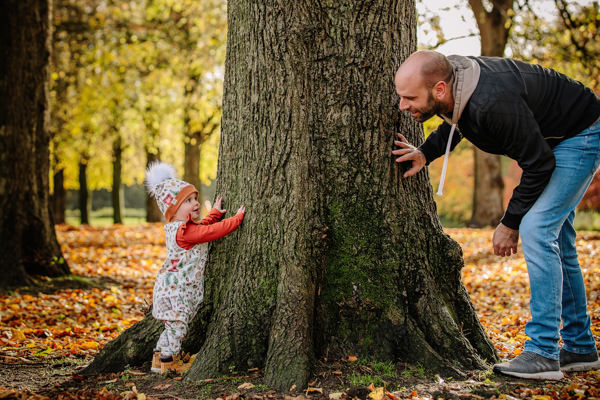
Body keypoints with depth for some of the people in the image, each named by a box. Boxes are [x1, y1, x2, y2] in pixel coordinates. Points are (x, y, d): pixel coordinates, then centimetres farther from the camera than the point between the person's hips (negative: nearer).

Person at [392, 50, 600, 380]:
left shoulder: (493, 103, -40)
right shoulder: (450, 76, -13)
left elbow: (538, 164, -28)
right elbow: (454, 124, 11)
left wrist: (510, 223, -18)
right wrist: (426, 153, -6)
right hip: (548, 140, 10)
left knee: (536, 229, -20)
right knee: (555, 238, 11)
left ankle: (542, 354, -16)